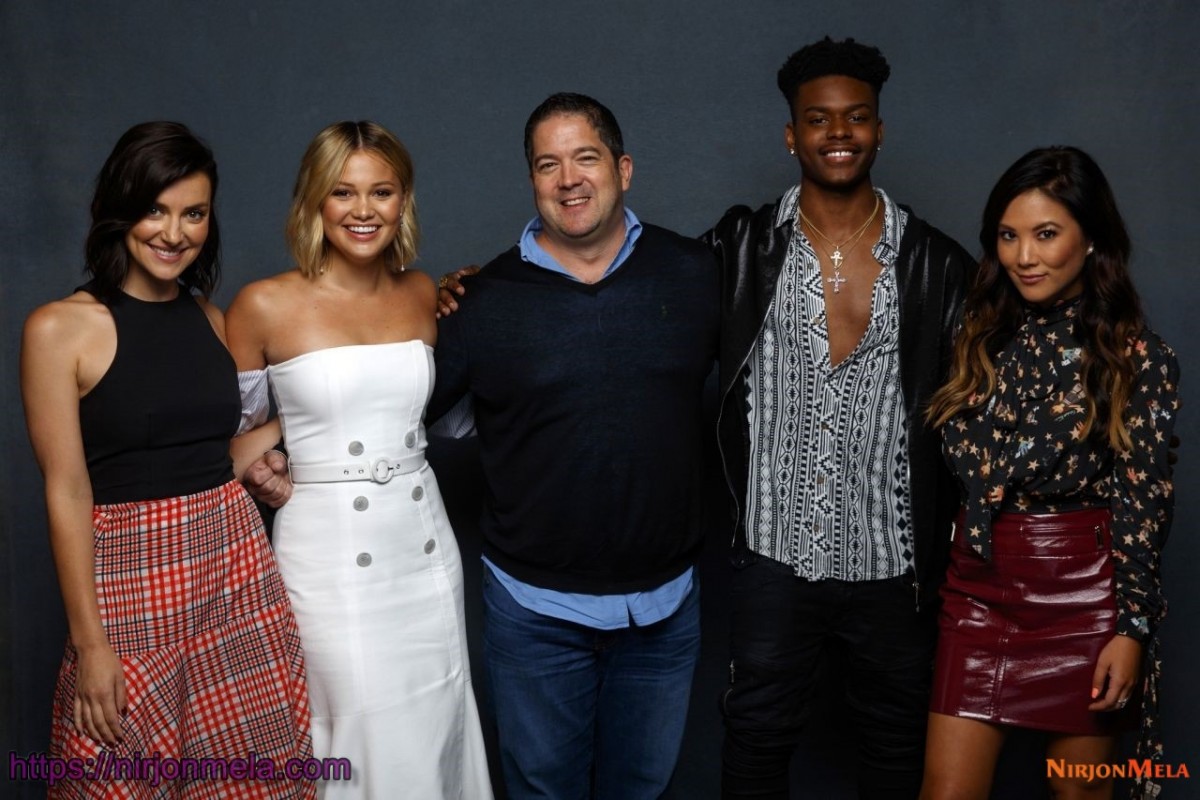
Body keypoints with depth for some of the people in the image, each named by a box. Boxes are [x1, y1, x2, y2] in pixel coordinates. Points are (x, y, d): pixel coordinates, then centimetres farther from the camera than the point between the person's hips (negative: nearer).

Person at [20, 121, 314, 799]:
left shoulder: (213, 321, 8)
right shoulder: (60, 329, -6)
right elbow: (68, 492, -8)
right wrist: (89, 643, -10)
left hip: (238, 565, 4)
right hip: (128, 574, -4)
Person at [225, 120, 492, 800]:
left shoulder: (423, 295, 5)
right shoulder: (265, 306, -6)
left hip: (425, 543, 4)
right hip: (329, 547, -4)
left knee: (436, 731, 11)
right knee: (370, 740, 1)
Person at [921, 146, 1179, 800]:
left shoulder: (1139, 359, -6)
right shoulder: (980, 336, 5)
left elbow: (1143, 503, -6)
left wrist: (1133, 628, -8)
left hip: (1083, 595, -3)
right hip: (979, 586, 3)